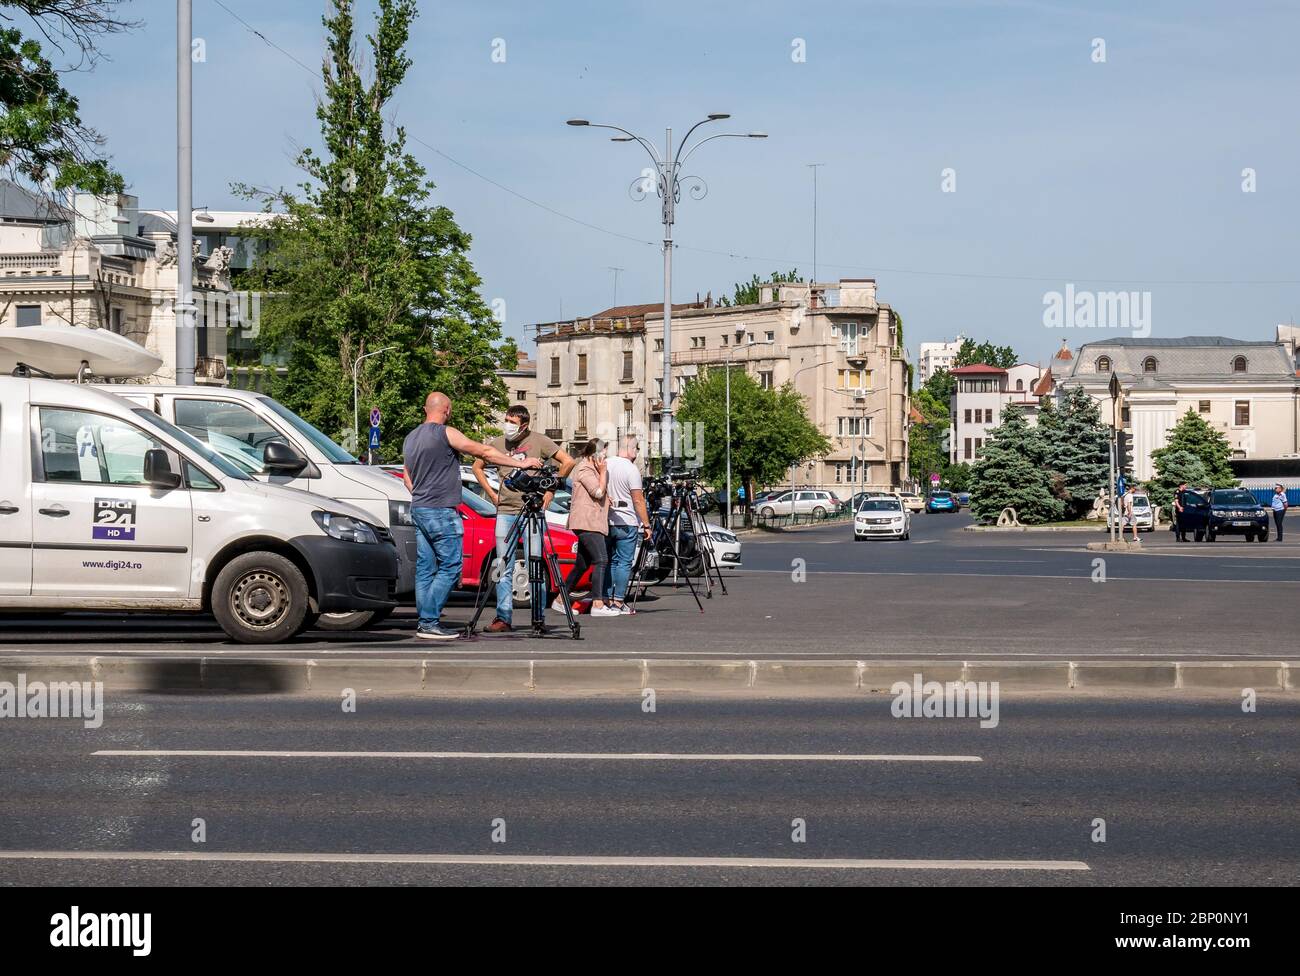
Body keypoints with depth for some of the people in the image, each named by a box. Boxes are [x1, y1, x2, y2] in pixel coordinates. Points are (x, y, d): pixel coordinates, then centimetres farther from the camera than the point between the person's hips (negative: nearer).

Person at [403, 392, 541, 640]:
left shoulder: (410, 438, 15)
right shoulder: (445, 433, -10)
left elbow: (407, 477, 22)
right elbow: (483, 452, -10)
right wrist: (521, 463, -5)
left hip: (418, 509, 9)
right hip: (441, 512, -9)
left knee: (425, 568, 9)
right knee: (450, 566, -6)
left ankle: (425, 622, 8)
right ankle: (429, 622, -11)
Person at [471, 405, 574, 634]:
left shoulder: (539, 441, -2)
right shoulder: (498, 443, 8)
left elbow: (568, 461, -2)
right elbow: (477, 467, 23)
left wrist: (550, 491, -4)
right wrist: (491, 493, 12)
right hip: (505, 511, 3)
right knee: (504, 567, 1)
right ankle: (504, 618, 2)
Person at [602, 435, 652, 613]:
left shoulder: (606, 464, 6)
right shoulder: (631, 469, -13)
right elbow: (638, 501, -12)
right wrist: (646, 525, -7)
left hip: (606, 522, 6)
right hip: (626, 523, -6)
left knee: (610, 561, 12)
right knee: (624, 563, -2)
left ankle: (607, 599, 11)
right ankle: (618, 602, -4)